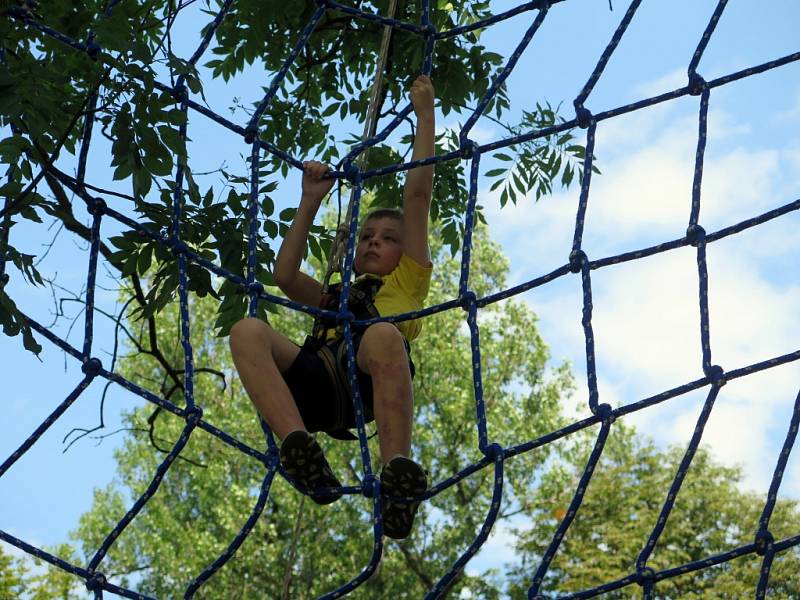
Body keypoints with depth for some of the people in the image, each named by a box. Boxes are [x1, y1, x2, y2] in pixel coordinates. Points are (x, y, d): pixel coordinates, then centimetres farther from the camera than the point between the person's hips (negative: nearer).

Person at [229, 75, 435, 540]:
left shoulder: (407, 283, 34)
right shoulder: (335, 299, 44)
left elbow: (418, 192, 30)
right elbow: (285, 276, 27)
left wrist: (424, 111, 33)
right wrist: (311, 202, 32)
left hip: (372, 380, -3)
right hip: (317, 385, 3)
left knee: (382, 334, -39)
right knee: (248, 331, -25)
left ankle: (399, 477, -48)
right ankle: (299, 448, -47)